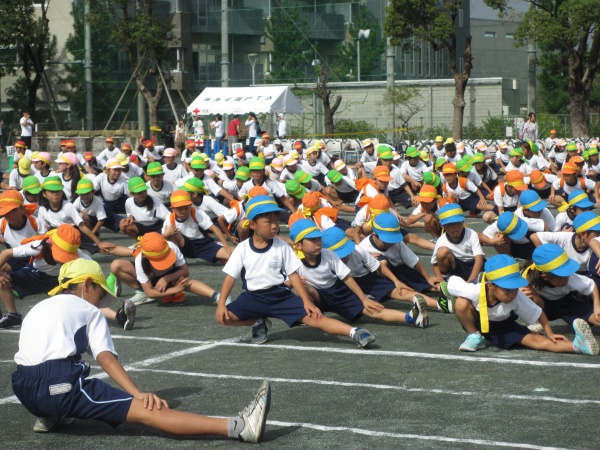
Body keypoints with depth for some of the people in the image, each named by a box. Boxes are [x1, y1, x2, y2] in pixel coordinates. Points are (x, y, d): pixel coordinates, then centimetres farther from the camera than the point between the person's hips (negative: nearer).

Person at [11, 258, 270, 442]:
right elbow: (106, 359, -4)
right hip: (60, 383, -7)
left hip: (24, 390, 7)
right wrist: (139, 394, -13)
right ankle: (241, 427, -26)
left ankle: (51, 416, 18)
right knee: (147, 411, -16)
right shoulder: (86, 309, 10)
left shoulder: (38, 309, 30)